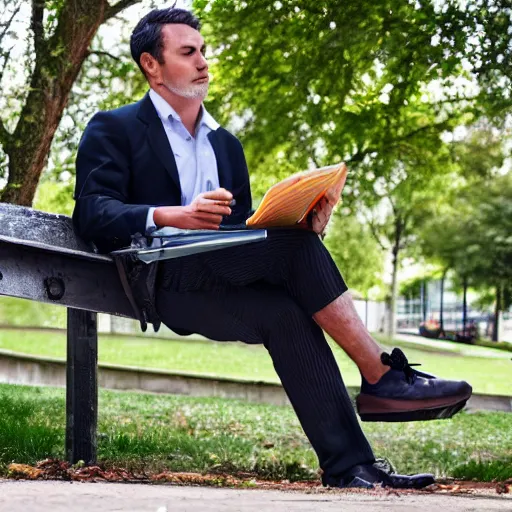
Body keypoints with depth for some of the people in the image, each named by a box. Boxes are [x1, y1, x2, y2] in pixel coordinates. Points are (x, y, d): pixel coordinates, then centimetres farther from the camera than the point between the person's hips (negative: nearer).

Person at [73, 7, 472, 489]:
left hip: (222, 283, 6)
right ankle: (382, 376, -22)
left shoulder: (225, 143, 28)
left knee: (286, 312, -27)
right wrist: (174, 216, -26)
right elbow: (91, 213, -8)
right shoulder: (113, 129, 8)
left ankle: (349, 465, -31)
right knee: (295, 245, -27)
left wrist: (303, 223, -2)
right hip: (165, 278, -6)